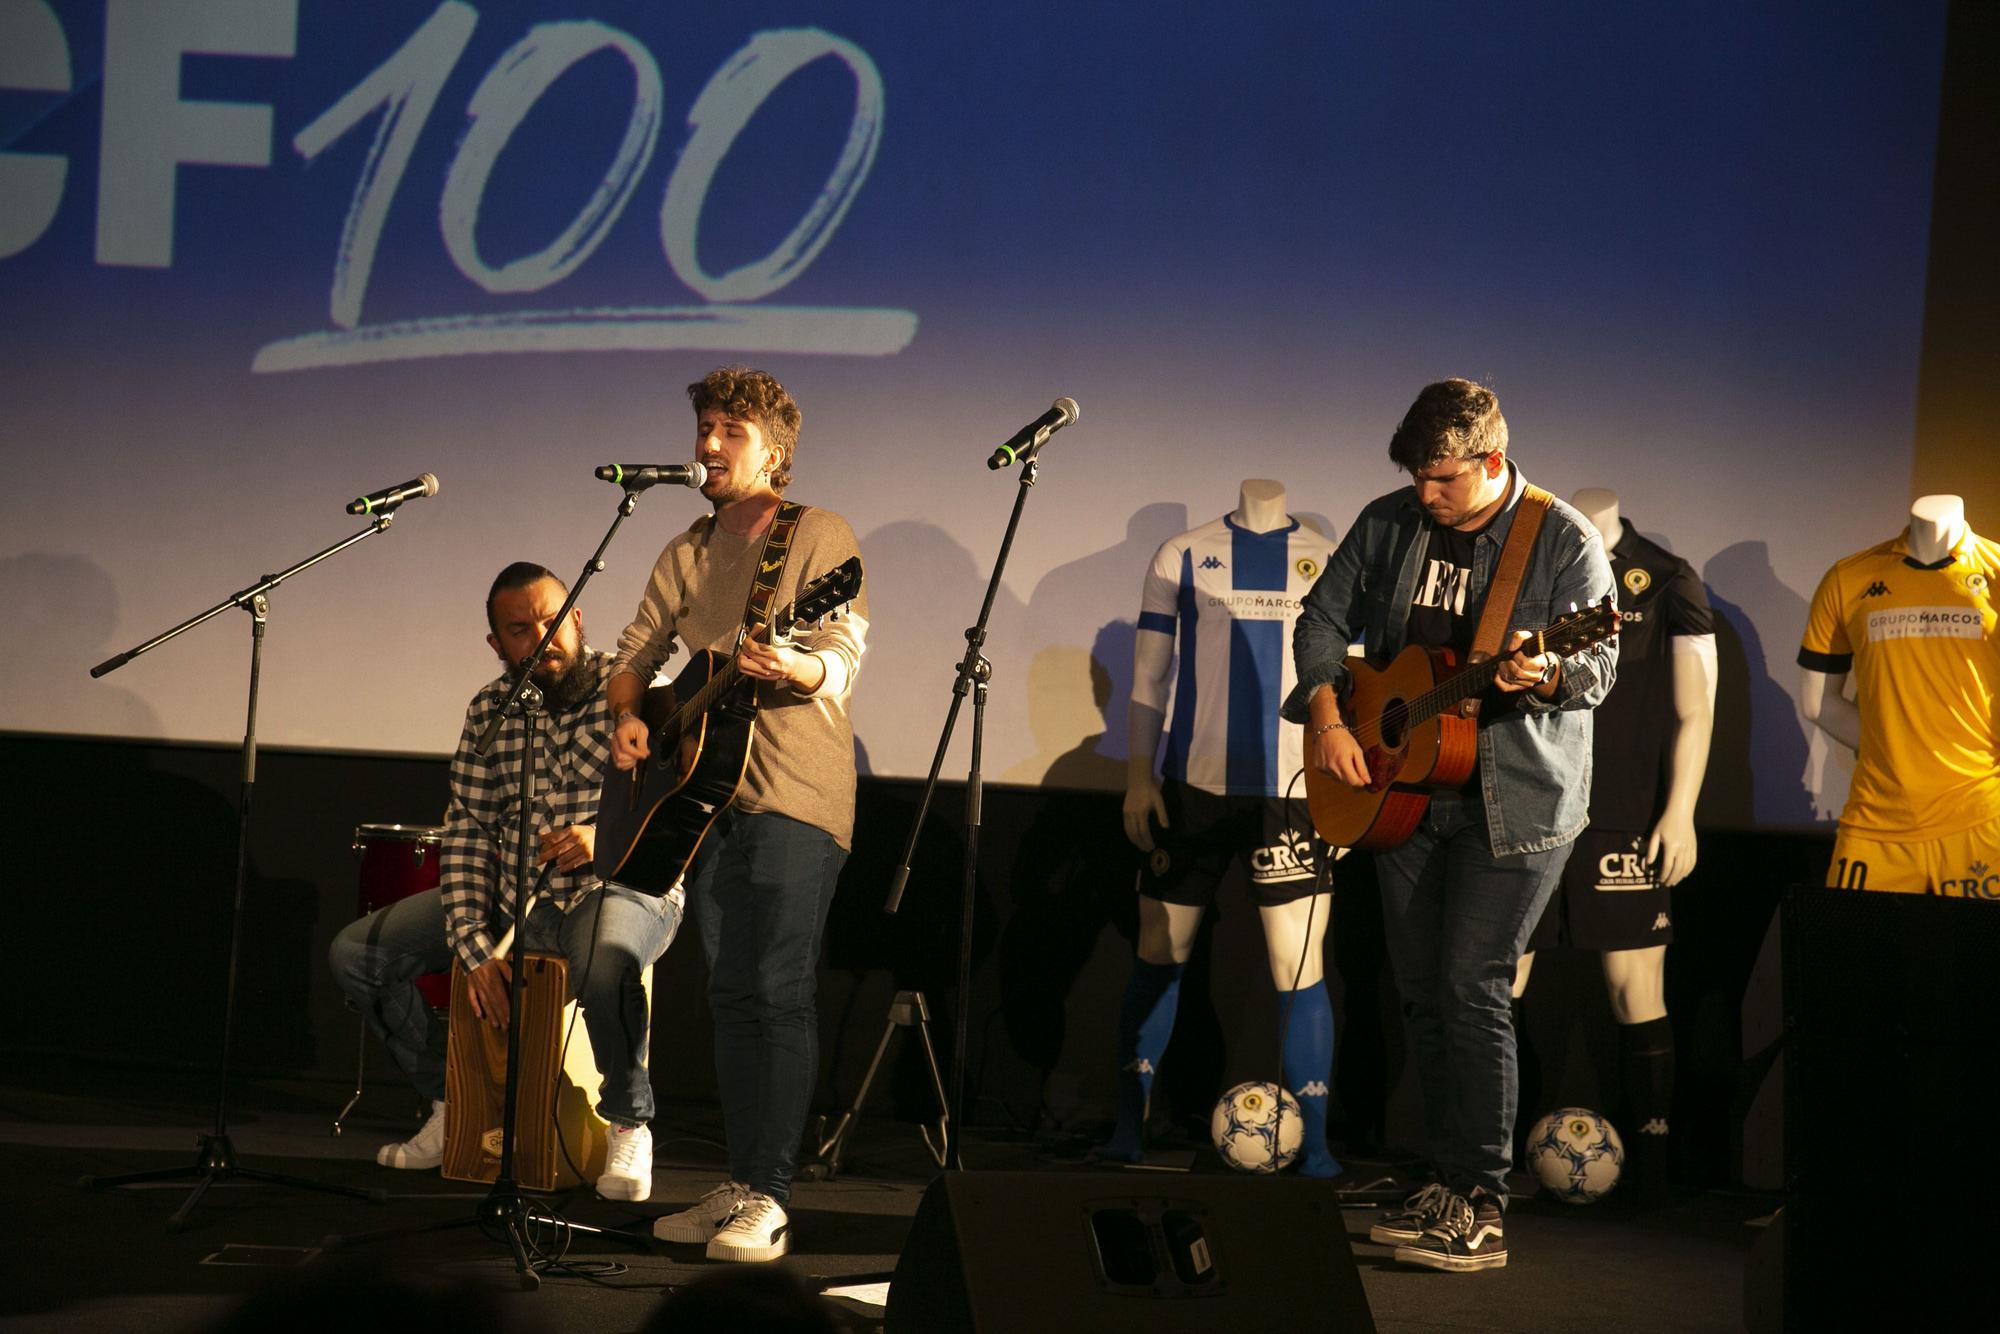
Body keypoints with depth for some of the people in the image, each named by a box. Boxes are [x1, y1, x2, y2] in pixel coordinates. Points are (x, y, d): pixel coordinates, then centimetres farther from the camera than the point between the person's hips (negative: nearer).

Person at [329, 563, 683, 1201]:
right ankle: (453, 1102, 13)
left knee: (604, 966, -42)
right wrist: (473, 945, -13)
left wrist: (607, 837, -29)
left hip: (619, 889, -6)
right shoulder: (490, 711, 5)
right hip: (512, 892, 6)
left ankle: (628, 1123, -13)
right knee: (355, 952, -5)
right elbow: (466, 830, 0)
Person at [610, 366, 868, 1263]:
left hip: (793, 792, -7)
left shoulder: (820, 537, -3)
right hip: (706, 790, 7)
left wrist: (790, 668, -34)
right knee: (730, 993, 8)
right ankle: (739, 1187, 13)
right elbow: (635, 655, 20)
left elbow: (840, 665, -13)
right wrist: (628, 717, -1)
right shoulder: (686, 554, 16)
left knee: (776, 990, -11)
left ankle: (768, 1199, -11)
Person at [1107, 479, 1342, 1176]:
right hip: (1194, 785, 1)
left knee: (1300, 969, -7)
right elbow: (1148, 676, 8)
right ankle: (1127, 1129, 18)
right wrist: (1139, 776, 1)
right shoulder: (1183, 557, 7)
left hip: (1294, 790, 0)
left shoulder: (1327, 562, 8)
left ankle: (1313, 1145, 0)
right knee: (1159, 955, 6)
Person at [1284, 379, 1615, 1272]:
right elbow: (1324, 617, 12)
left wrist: (1544, 676, -35)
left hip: (1514, 802, -6)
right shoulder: (1389, 525, 6)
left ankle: (1481, 1211, -6)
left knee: (1471, 988, -11)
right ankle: (1447, 1188, 18)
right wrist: (1327, 719, -1)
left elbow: (1598, 666, -13)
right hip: (1403, 792, 6)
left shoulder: (1562, 541, -8)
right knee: (1422, 992, 8)